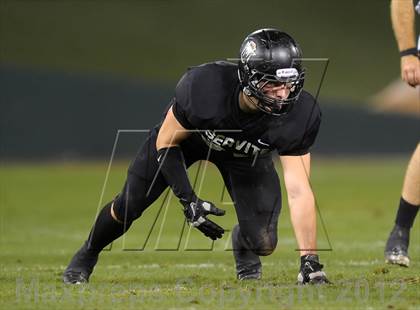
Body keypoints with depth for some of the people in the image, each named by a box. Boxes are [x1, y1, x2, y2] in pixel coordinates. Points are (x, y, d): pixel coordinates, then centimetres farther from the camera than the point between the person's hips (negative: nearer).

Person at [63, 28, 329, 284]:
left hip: (246, 155, 1)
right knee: (130, 206, 1)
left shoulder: (301, 114, -39)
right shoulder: (204, 85, -42)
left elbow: (299, 190, -34)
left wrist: (310, 261, -38)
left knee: (263, 244, -12)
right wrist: (188, 200, -29)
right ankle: (88, 253, 35)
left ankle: (243, 245, 28)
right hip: (184, 134, -1)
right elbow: (166, 142, -23)